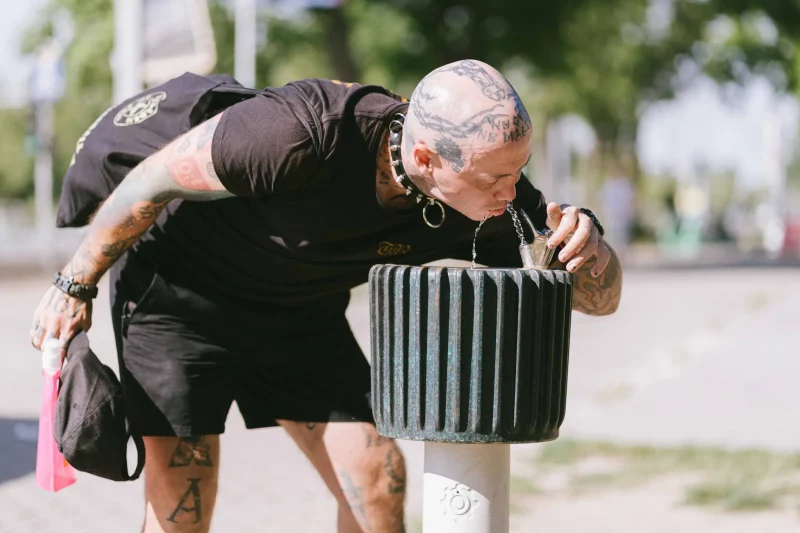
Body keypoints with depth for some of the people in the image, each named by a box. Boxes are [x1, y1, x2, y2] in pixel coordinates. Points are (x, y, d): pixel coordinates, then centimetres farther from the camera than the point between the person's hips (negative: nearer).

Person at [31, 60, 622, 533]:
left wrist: (585, 242, -38)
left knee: (377, 483, -2)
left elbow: (601, 296, -14)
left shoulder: (497, 192, -22)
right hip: (178, 292, -5)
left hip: (299, 315, 5)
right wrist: (75, 285, -11)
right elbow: (155, 178, -23)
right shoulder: (305, 129, -38)